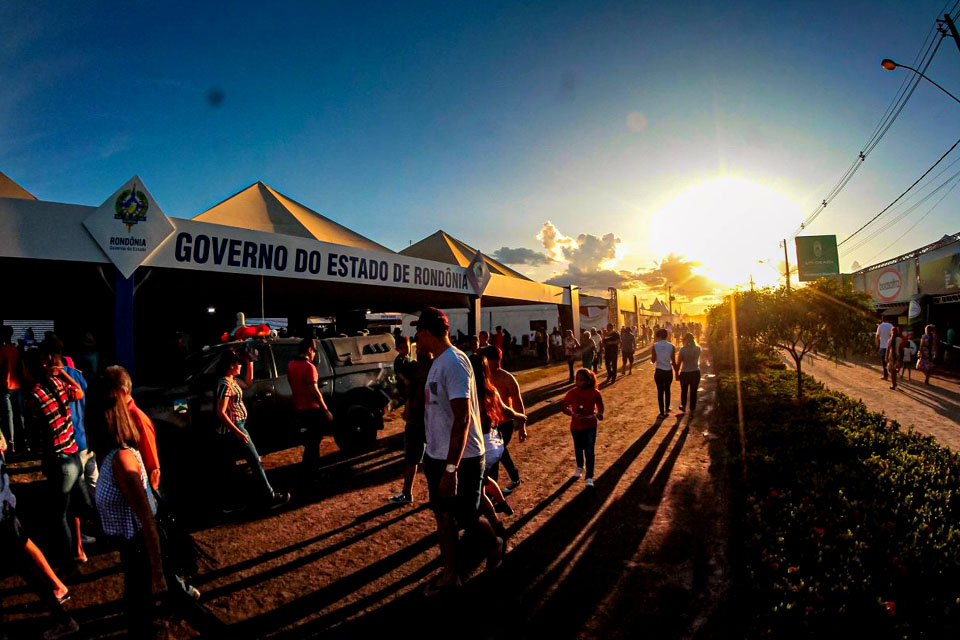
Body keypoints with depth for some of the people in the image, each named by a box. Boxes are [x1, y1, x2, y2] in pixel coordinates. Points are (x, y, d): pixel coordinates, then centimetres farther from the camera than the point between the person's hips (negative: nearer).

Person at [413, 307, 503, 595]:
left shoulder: (454, 362, -22)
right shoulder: (437, 362, 9)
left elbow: (462, 418, -27)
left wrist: (451, 468, -28)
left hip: (462, 459, -9)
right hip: (437, 456, 9)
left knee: (467, 518, 5)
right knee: (443, 515, 16)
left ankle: (496, 546, 35)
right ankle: (450, 574, 33)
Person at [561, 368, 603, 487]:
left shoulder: (594, 393, -14)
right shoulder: (572, 393, -13)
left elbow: (600, 406, 2)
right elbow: (564, 408, -5)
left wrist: (599, 414, -19)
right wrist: (572, 414, -24)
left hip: (590, 426, -2)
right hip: (576, 426, 2)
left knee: (589, 451, -2)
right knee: (578, 448, 20)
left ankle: (589, 477, 9)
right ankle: (580, 467, 47)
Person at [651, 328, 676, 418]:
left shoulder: (655, 346, -9)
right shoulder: (671, 346, -8)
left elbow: (653, 360, -5)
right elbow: (673, 362, -5)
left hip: (659, 371, -1)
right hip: (669, 371, 1)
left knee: (660, 391, 7)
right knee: (667, 390, 22)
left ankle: (662, 412, 7)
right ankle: (667, 408, 34)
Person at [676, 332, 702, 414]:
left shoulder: (683, 349, -16)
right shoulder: (698, 348, -5)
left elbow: (678, 363, -14)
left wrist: (677, 373, -3)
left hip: (684, 373, -2)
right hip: (696, 372, 2)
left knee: (684, 390, 21)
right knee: (693, 391, 12)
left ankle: (683, 406, 32)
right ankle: (692, 409, 17)